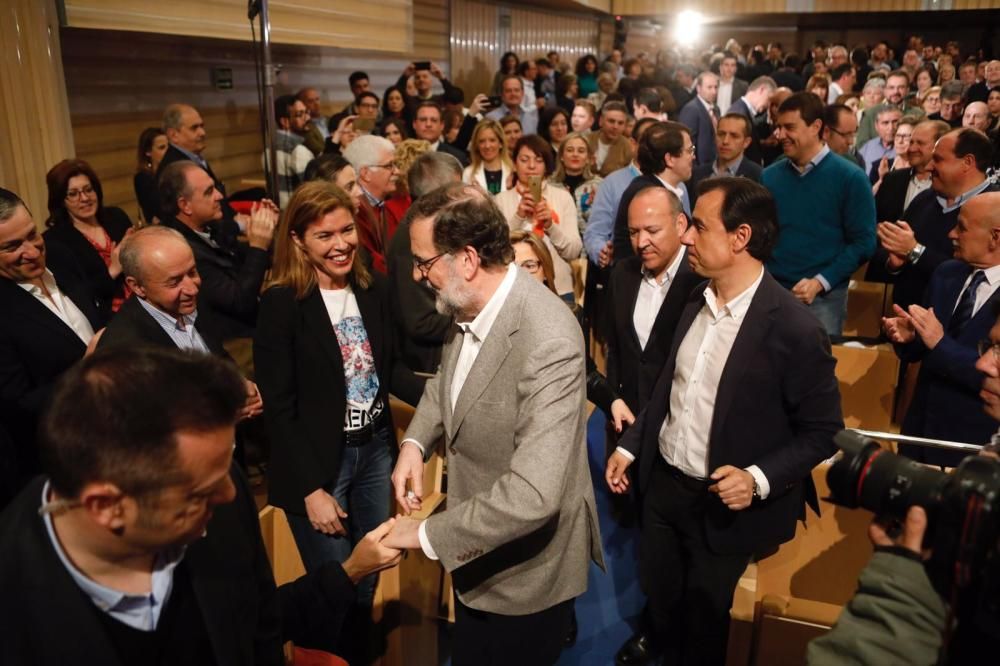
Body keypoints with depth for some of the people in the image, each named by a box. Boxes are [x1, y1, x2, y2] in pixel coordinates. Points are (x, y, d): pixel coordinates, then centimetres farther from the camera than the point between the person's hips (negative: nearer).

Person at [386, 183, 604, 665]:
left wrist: (428, 534, -26)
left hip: (525, 570, -8)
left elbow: (534, 495, -36)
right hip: (477, 551, 8)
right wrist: (415, 442, -5)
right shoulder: (471, 306, -8)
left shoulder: (548, 343, -33)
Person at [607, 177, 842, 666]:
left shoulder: (795, 329, -21)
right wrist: (630, 445, 8)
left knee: (703, 620, 16)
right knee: (658, 598, 23)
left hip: (724, 503, -5)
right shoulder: (695, 304, 0)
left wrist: (759, 479, -25)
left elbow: (822, 431, -14)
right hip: (662, 484, 6)